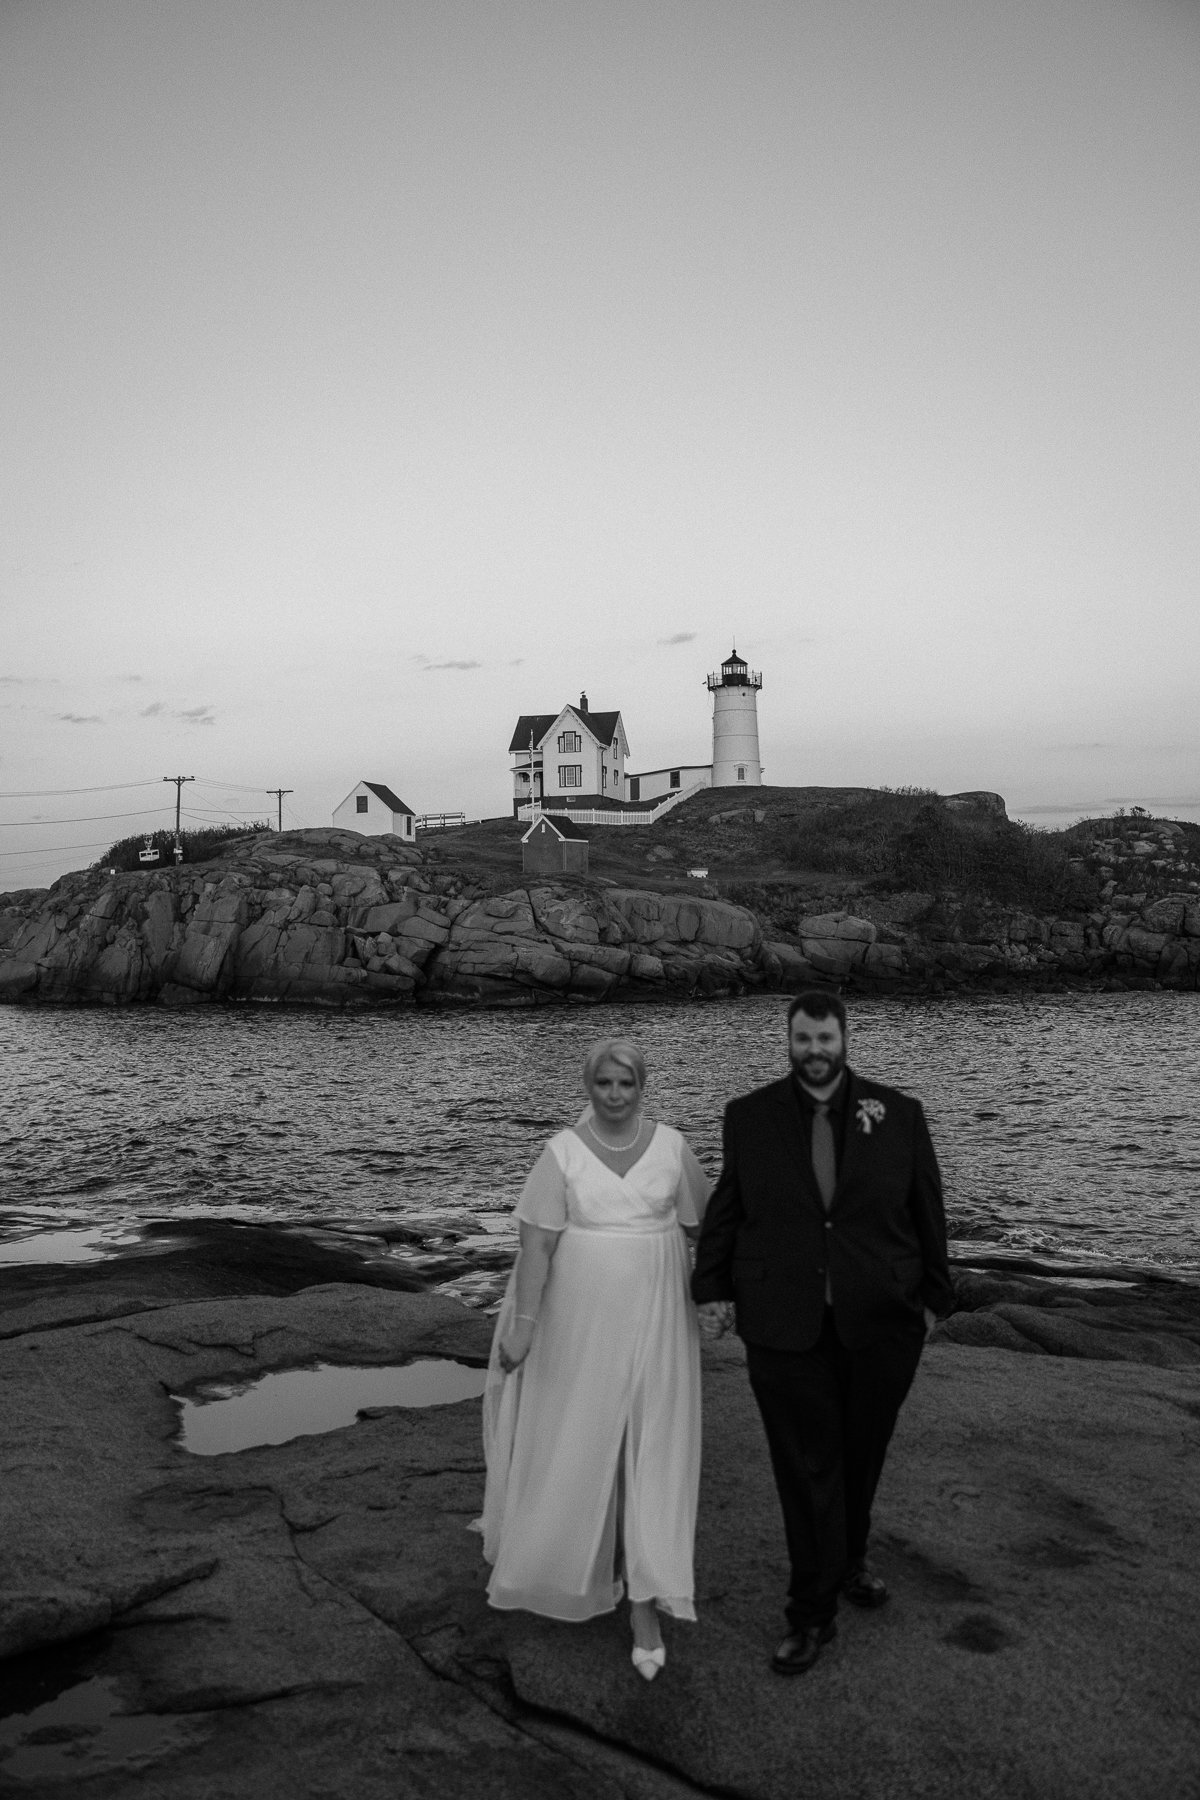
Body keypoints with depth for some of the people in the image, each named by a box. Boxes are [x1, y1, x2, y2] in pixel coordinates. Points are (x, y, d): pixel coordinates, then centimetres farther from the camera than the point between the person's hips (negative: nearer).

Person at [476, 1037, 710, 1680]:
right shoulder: (562, 1153, -8)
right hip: (581, 1319, 0)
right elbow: (537, 1244, -10)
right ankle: (569, 1551, 44)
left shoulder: (671, 1146, -3)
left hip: (654, 1320, 1)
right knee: (572, 1440, 14)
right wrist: (523, 1324, -14)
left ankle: (644, 1604, 9)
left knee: (650, 1453, 1)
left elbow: (707, 1225, 5)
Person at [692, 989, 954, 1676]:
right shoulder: (750, 1116, -1)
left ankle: (848, 1557, 43)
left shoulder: (898, 1114, -3)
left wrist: (934, 1297, 7)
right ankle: (814, 1613, 18)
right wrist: (713, 1289, 1)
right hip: (785, 1326, -1)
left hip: (879, 1322, 1)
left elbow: (927, 1213, 3)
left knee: (861, 1452, 17)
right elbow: (726, 1212, 4)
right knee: (806, 1466, 4)